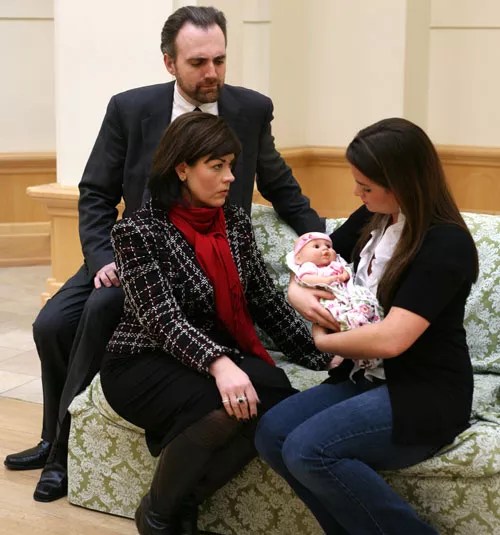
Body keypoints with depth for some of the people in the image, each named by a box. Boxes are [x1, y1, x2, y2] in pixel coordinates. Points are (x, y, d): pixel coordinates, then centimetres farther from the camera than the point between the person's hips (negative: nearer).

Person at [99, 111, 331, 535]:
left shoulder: (236, 222, 6)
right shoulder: (140, 230, -12)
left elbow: (266, 300, 9)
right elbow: (163, 319, -23)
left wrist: (320, 353, 0)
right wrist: (218, 363, -40)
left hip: (224, 357, 6)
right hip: (143, 364, -5)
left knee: (279, 400, -27)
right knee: (225, 408, -35)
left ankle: (184, 501, -8)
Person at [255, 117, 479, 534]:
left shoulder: (446, 244, -18)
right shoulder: (373, 218, 6)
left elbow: (390, 339, -26)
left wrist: (323, 341, -8)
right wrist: (299, 292, -6)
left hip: (425, 396, -8)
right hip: (367, 377, 8)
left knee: (309, 450, -26)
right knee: (272, 434, -12)